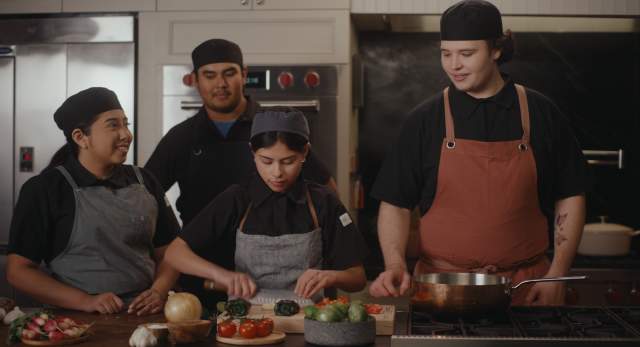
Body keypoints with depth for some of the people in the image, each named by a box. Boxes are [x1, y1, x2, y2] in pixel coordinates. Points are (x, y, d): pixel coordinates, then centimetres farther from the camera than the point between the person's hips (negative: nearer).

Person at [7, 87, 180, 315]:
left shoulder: (144, 182, 12)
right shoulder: (45, 189, 0)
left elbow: (166, 252, 16)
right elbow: (18, 270, -2)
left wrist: (158, 291, -5)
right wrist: (85, 301, -13)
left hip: (144, 316, 4)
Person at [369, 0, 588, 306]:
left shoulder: (541, 114, 2)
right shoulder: (425, 120, 0)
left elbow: (570, 198, 6)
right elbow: (395, 204, 1)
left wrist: (556, 276, -2)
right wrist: (395, 264, -15)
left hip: (525, 288, 1)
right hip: (439, 288, 0)